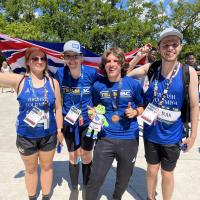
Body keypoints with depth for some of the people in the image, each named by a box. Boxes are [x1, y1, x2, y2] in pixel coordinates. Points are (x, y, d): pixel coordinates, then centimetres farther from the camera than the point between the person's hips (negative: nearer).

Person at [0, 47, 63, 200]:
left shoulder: (53, 83, -6)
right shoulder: (19, 80, -9)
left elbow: (58, 109, -2)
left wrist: (59, 130, 0)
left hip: (49, 135, 1)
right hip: (25, 136, 0)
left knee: (47, 166, 18)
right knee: (30, 169, 19)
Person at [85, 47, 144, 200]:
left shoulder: (134, 84, -8)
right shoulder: (98, 85, -2)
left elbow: (143, 107, 5)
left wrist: (135, 112, -16)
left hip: (129, 139, 0)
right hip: (105, 138, 0)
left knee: (123, 179, 21)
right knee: (95, 179, 2)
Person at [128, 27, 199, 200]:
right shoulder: (150, 68, -10)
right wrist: (138, 58, -16)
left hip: (172, 135, -1)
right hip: (151, 133, 2)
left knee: (167, 173, 16)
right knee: (152, 170, 20)